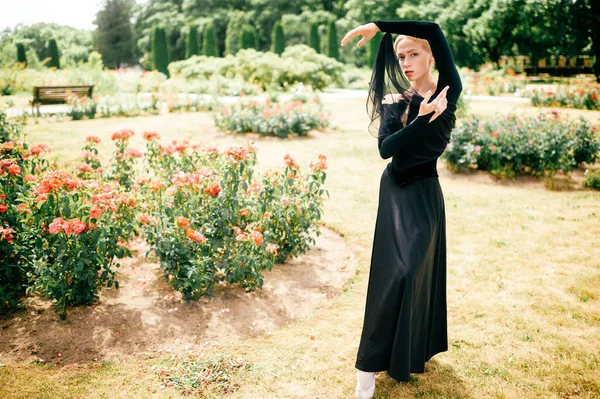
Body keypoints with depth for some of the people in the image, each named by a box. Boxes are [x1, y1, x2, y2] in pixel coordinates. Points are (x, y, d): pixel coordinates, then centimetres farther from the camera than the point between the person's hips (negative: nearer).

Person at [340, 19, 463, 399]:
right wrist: (424, 118, -23)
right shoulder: (394, 102, 1)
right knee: (396, 272, -2)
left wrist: (378, 26, -17)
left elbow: (435, 30, -18)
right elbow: (385, 148, -16)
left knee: (418, 270, 1)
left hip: (425, 192, -1)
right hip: (396, 192, 1)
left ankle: (415, 351, 21)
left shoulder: (449, 91, -5)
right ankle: (370, 365, 7)